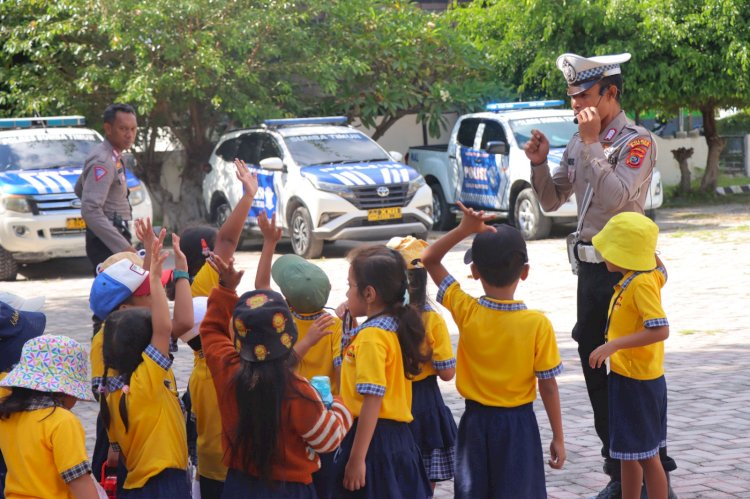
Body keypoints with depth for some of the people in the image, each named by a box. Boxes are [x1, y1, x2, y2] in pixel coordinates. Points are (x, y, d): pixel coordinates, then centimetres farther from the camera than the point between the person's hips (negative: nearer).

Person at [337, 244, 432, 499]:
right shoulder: (394, 328, 12)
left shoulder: (371, 337, -16)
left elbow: (373, 401, -21)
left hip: (375, 439, -9)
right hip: (397, 437, 9)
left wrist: (356, 459, -21)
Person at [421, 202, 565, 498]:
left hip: (475, 421, 2)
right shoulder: (538, 324, -15)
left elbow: (429, 259, -1)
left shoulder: (466, 312, -11)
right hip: (518, 423, -2)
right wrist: (558, 437, 1)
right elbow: (548, 385, -9)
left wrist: (464, 229, -13)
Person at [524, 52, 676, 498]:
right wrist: (539, 162, 0)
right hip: (590, 268, 8)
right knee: (595, 366, 10)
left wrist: (592, 142, -19)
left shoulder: (637, 140, -10)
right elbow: (551, 200, 17)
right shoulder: (580, 144, 12)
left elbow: (614, 196, -24)